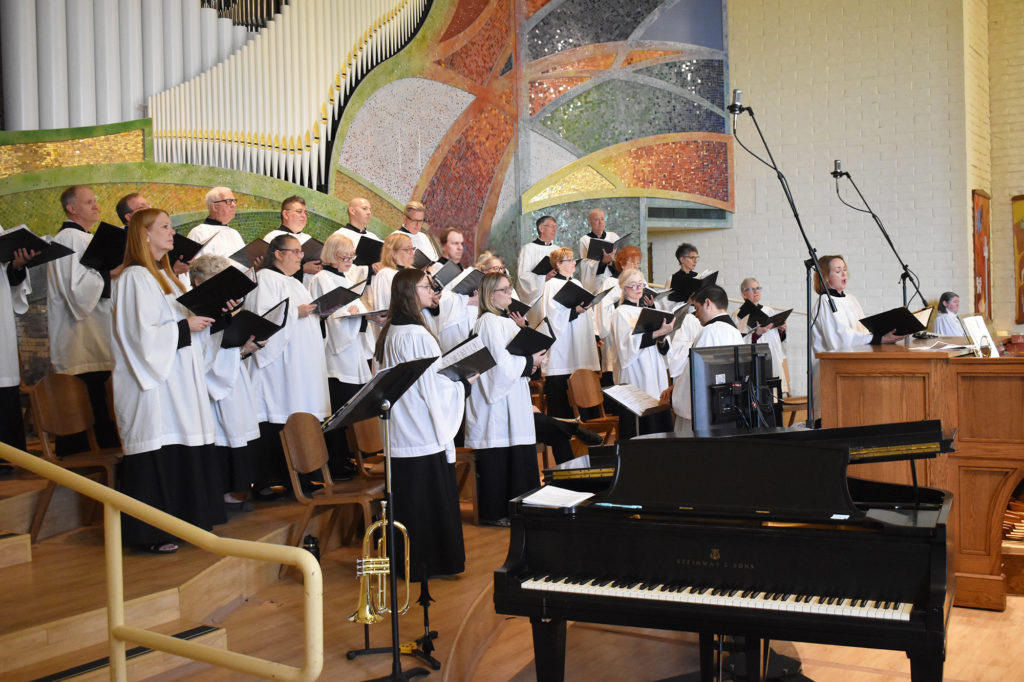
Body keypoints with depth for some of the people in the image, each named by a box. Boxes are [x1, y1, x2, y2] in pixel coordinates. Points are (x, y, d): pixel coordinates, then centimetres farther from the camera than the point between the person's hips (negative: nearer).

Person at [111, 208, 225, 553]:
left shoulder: (164, 275, 17)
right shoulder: (134, 278, -12)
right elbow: (142, 333, -19)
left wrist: (200, 318, 8)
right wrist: (186, 326, -13)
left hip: (178, 380, 9)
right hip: (154, 383, -9)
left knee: (182, 453, 9)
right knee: (158, 456, -6)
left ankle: (180, 521, 18)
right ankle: (150, 534, 3)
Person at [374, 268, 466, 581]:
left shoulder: (389, 333, 9)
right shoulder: (417, 335, -19)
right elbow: (433, 385, -17)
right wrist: (464, 380, -1)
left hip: (400, 435, 8)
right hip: (425, 434, -8)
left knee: (406, 500, 14)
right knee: (433, 500, 3)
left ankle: (407, 560, 22)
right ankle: (431, 562, 12)